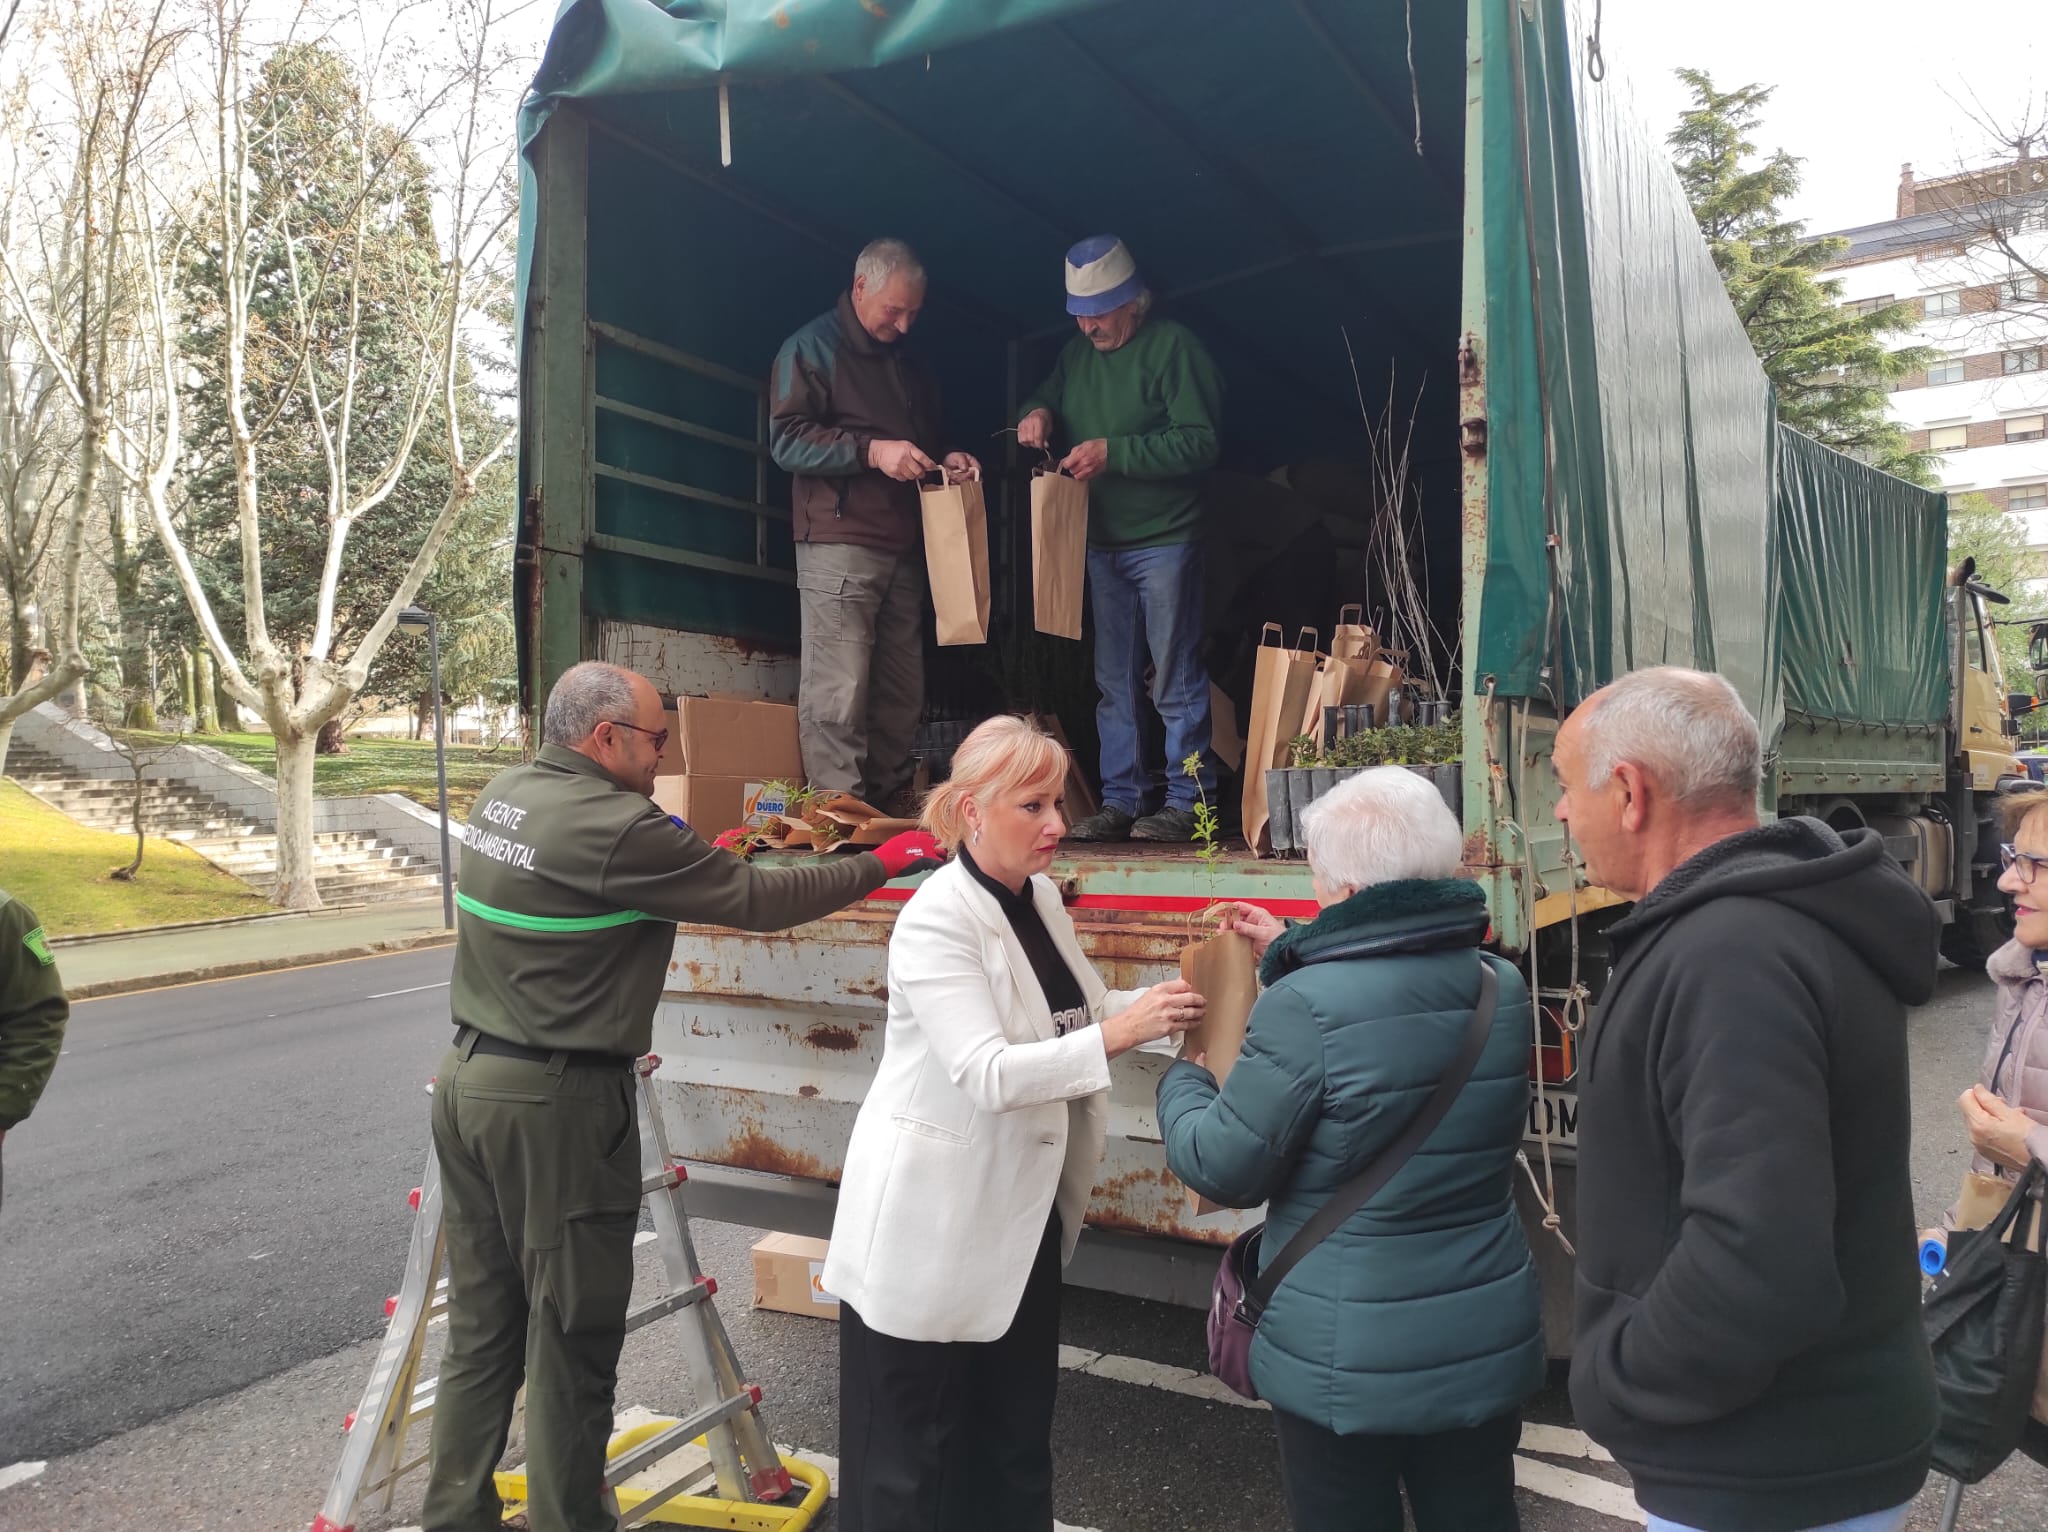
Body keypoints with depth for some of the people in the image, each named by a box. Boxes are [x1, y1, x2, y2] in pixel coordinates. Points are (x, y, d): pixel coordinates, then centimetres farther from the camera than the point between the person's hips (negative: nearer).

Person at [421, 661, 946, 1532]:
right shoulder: (612, 828, -19)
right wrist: (878, 865, -6)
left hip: (471, 1075, 9)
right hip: (555, 1100, -9)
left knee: (481, 1325, 17)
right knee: (571, 1337, 5)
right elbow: (755, 903, -16)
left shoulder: (503, 796, 6)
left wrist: (689, 846, 13)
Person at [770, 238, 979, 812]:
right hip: (839, 544, -7)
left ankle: (890, 806, 14)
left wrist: (945, 460, 11)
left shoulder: (908, 362, 23)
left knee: (902, 694, 7)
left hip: (904, 548, 7)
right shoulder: (812, 348, 0)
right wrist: (871, 450, -18)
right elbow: (786, 440, -9)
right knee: (839, 694, -10)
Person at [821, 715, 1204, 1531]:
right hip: (934, 1224, -7)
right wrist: (1118, 1035, -37)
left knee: (1018, 1432, 21)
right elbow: (988, 1073, -29)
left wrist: (1159, 1001, -5)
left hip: (1023, 1210, 8)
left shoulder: (1041, 897, 3)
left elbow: (1073, 1011, 11)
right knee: (917, 1444, 10)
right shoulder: (936, 920, -22)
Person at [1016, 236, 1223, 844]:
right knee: (1114, 683, 10)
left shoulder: (1174, 347, -8)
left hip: (1164, 541, -7)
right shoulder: (1077, 353, 12)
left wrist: (1113, 452, -21)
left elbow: (1200, 442, -15)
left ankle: (1188, 801, 5)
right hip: (1102, 542, 7)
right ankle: (1120, 800, 17)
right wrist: (1036, 413, 0)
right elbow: (1046, 398, 25)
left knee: (1175, 682, -2)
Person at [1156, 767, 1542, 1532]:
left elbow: (1224, 1169, -16)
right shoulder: (1504, 990, -2)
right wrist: (1292, 957, 17)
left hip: (1349, 1359, -5)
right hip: (1486, 1342, 6)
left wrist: (1182, 1080, 3)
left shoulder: (1307, 1009, -24)